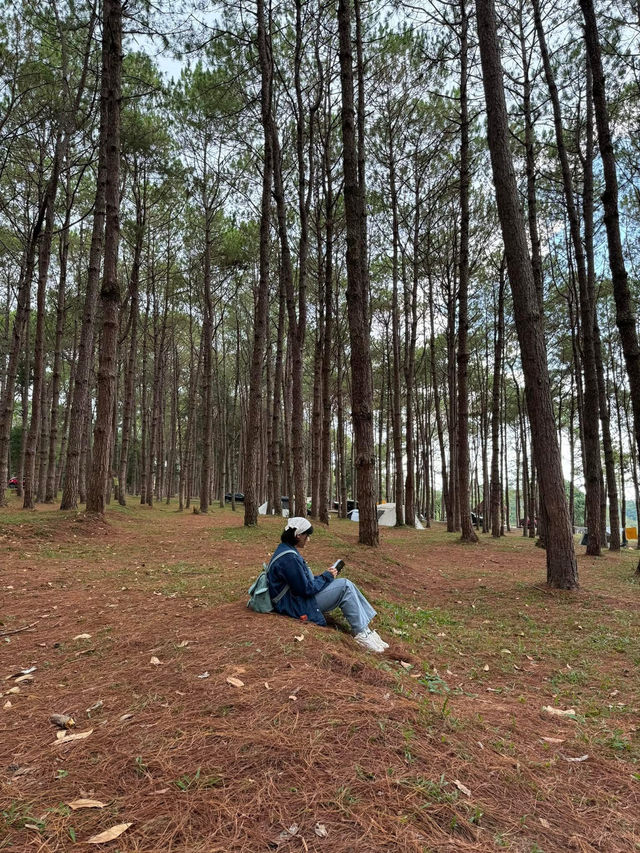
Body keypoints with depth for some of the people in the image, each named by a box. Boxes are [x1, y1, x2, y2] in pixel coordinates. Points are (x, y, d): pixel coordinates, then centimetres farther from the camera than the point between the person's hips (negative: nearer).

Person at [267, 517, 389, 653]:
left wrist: (326, 576, 6)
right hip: (298, 607, -10)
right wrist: (326, 577, -9)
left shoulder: (286, 551, 11)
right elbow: (305, 589, -23)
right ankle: (361, 633, -7)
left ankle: (366, 628, 3)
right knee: (344, 586, -15)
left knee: (346, 585, 5)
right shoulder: (288, 558, -23)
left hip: (299, 598, 10)